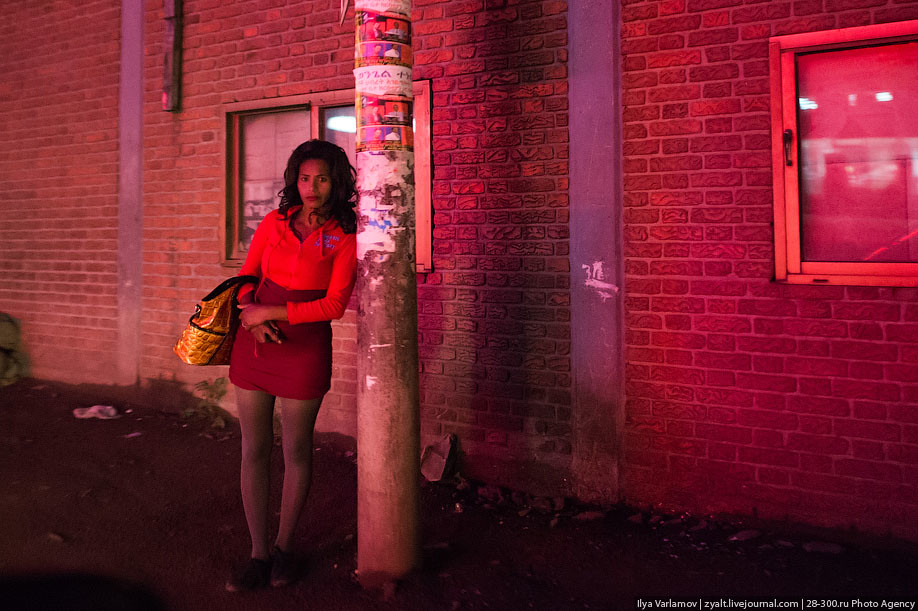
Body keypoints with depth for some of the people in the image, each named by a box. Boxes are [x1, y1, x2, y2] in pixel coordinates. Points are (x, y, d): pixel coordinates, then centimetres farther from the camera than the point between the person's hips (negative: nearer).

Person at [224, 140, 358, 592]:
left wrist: (272, 312, -13)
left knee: (295, 451, 7)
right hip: (254, 343, 4)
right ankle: (258, 553, 20)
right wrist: (251, 315, -7)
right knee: (253, 449, 6)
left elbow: (334, 305, -10)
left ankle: (283, 546, 27)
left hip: (305, 348, -3)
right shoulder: (275, 223, 8)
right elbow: (247, 276, 13)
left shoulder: (345, 237, -3)